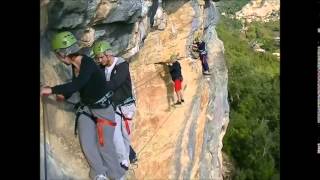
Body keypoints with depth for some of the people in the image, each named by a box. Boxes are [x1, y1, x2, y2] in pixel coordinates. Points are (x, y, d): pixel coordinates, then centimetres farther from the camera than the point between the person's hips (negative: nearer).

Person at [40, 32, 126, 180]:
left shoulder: (88, 64, -26)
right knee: (87, 144, 1)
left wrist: (52, 90, -33)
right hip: (85, 108, 7)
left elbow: (76, 85, -39)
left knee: (104, 146, -2)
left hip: (102, 109, -7)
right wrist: (64, 95, 4)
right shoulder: (74, 65, -2)